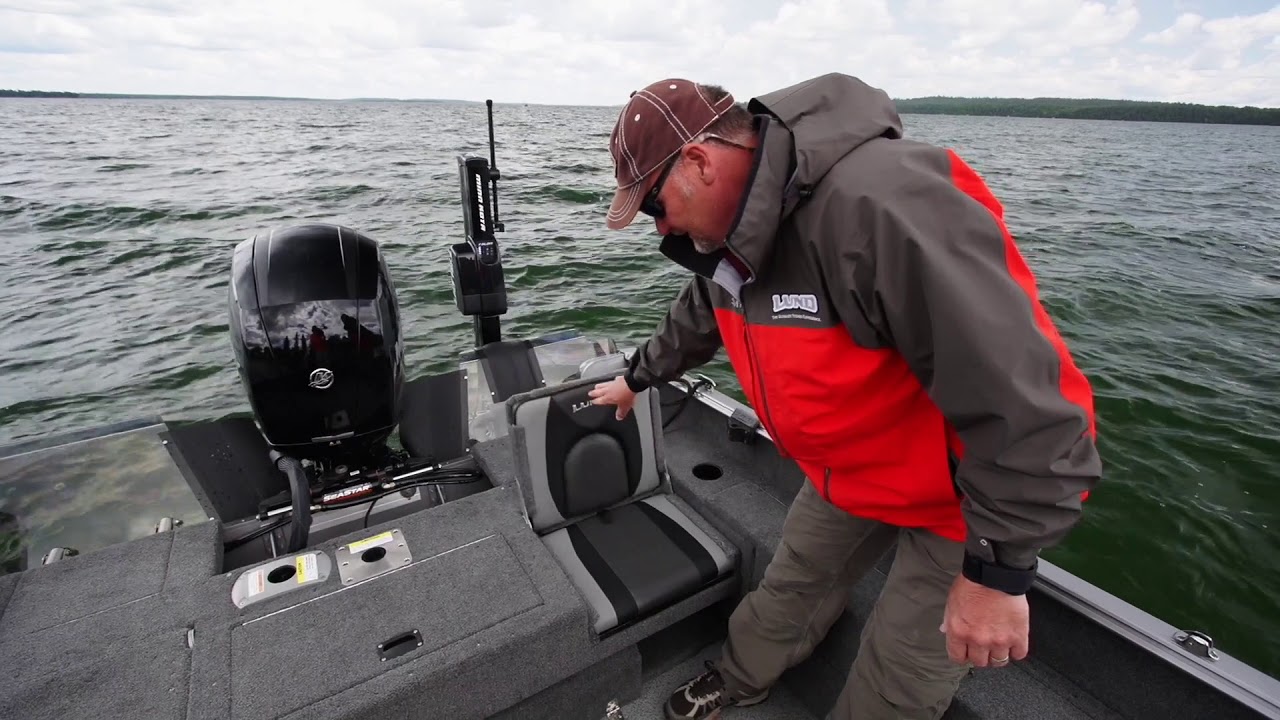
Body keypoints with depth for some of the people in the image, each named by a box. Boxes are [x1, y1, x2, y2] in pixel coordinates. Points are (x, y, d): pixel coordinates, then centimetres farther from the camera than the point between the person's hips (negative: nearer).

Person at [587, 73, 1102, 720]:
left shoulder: (878, 202, -36)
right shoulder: (736, 224, -5)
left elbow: (1015, 394, -33)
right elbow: (701, 314, 15)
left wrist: (999, 570, -25)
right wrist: (638, 376, 29)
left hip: (970, 481, -6)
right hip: (854, 465, 7)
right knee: (794, 581, 22)